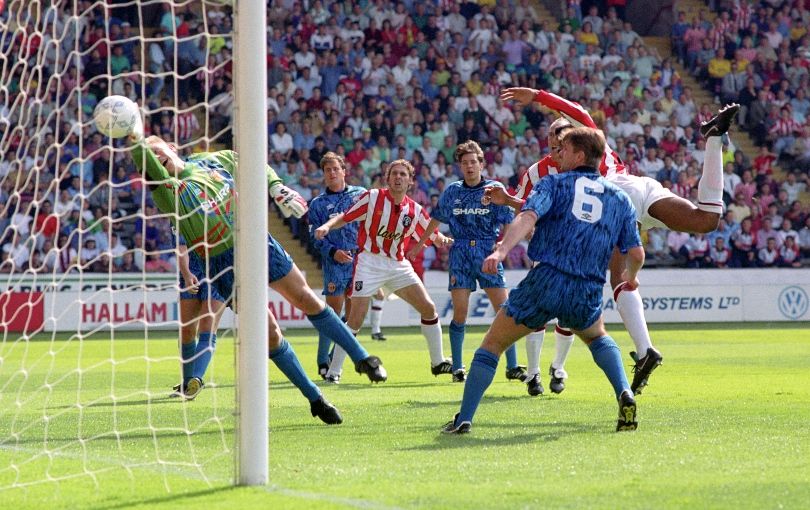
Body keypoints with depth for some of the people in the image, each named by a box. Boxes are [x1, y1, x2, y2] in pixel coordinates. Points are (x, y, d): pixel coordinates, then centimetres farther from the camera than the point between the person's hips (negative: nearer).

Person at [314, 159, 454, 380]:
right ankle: (333, 370, -3)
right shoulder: (372, 198, -8)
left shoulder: (415, 210, 1)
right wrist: (327, 226, -23)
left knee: (428, 308, -1)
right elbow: (345, 217, -4)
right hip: (369, 263, -4)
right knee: (355, 320, -12)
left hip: (398, 265, 4)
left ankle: (438, 363, 14)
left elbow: (433, 235, 10)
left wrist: (443, 239, -14)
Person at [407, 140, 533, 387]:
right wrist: (419, 245, 25)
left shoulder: (495, 189, 2)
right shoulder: (451, 192, 8)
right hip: (460, 254, 1)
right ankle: (457, 367, 4)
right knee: (460, 313, -5)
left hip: (488, 254, -1)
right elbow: (435, 220, 20)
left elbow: (509, 222, 1)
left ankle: (512, 366, -2)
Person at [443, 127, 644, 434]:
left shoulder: (554, 184, 7)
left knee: (493, 343, 11)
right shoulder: (619, 198, 16)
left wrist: (501, 250, -29)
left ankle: (464, 419, 2)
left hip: (545, 281, -3)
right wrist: (631, 276, 38)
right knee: (598, 339, 33)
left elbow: (528, 217, -13)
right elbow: (636, 253, 14)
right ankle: (625, 395, 8)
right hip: (586, 293, 3)